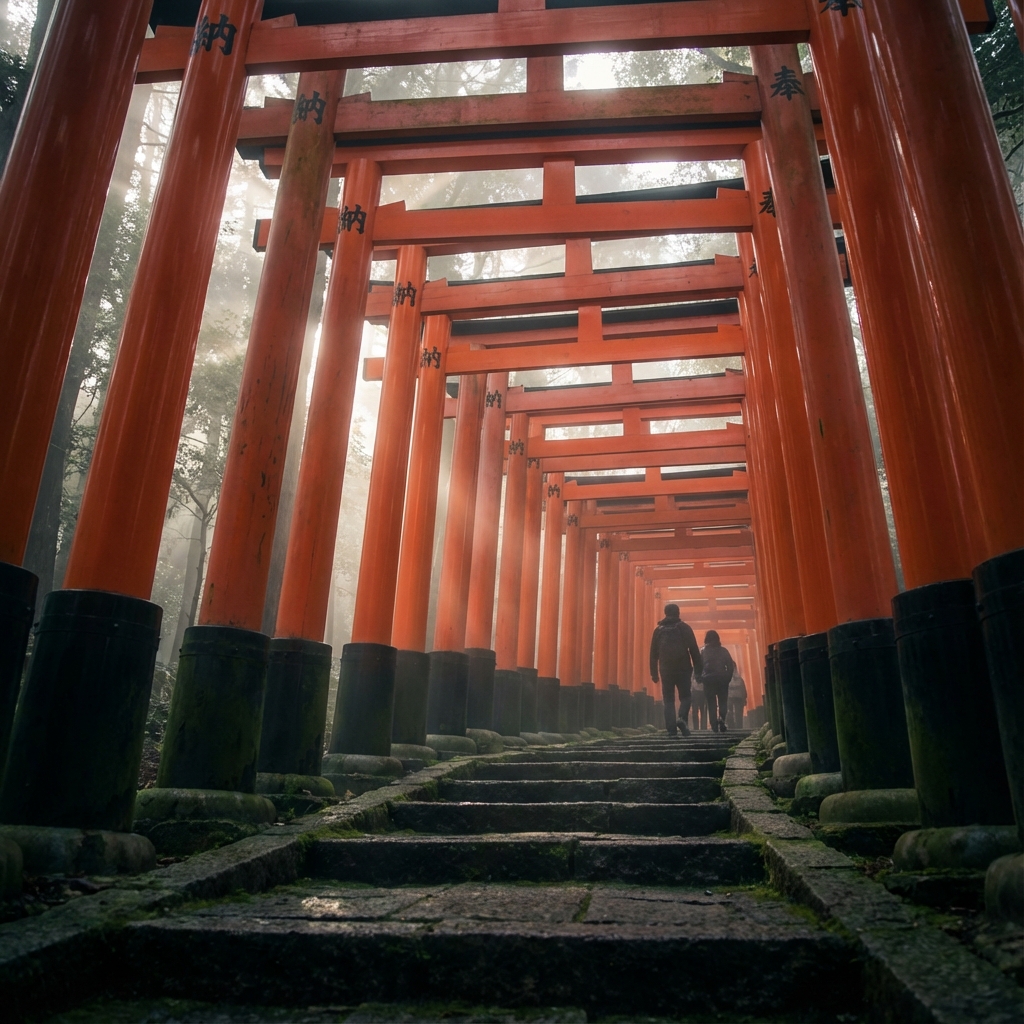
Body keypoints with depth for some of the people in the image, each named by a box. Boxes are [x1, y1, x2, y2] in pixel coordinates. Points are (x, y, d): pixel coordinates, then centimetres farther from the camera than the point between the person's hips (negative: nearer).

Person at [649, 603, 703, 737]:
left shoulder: (658, 629, 9)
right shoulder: (684, 628, 3)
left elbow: (653, 653, 8)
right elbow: (694, 651, 0)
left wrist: (654, 673, 10)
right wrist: (698, 670, 2)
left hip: (666, 670, 2)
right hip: (683, 669, -1)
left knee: (669, 700, 5)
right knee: (685, 697, 8)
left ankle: (671, 727, -4)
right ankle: (682, 719, -16)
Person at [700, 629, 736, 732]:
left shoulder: (703, 652, 1)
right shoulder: (723, 651, 5)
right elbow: (731, 666, 2)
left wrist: (700, 679, 4)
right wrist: (728, 678, 9)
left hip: (708, 679, -1)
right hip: (722, 679, 1)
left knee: (711, 704, 4)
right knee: (722, 702, 9)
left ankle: (714, 726, -4)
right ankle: (722, 719, -17)